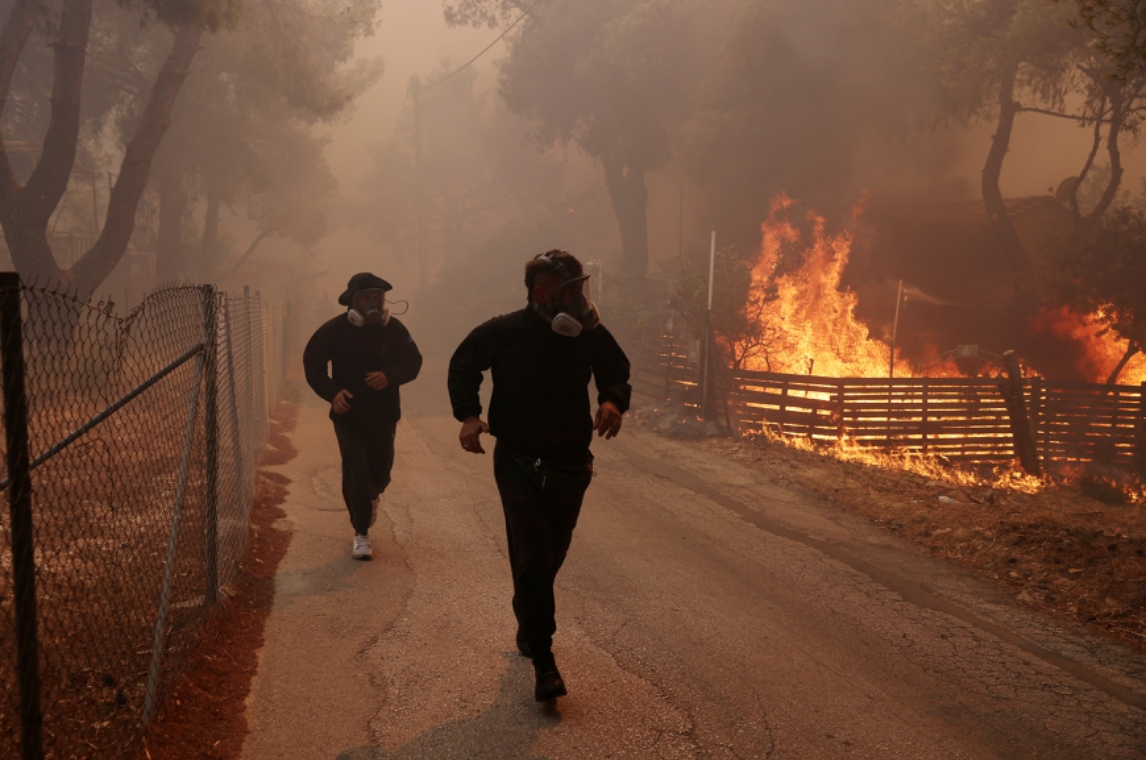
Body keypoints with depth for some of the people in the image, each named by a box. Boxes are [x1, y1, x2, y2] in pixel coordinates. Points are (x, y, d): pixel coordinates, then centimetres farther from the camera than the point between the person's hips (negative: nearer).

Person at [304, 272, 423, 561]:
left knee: (380, 472, 12)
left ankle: (372, 495, 51)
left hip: (384, 416, 2)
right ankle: (361, 533, 5)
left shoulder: (394, 329, -4)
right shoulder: (335, 329, -8)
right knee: (355, 474, -8)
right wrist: (332, 392, -18)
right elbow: (312, 361, -2)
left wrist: (389, 376, -24)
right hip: (348, 416, -2)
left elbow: (413, 361, -3)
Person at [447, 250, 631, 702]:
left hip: (570, 467, 4)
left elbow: (616, 371, 13)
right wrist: (469, 414, -9)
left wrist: (613, 401, -9)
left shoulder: (590, 335, -4)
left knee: (549, 560, 15)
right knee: (533, 561, -12)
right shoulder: (504, 333, -11)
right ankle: (543, 658, -2)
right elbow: (463, 365, 6)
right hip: (519, 465, -3)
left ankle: (529, 627, 41)